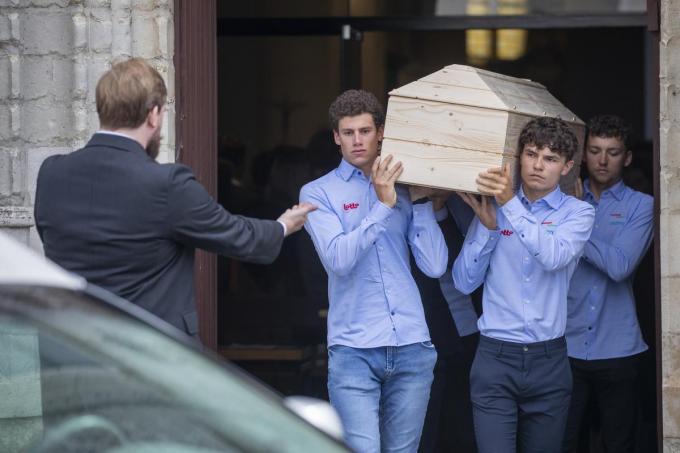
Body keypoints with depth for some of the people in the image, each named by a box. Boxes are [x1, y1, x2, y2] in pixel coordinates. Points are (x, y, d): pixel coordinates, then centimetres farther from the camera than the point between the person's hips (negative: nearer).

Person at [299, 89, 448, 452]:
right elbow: (338, 259, -12)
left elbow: (434, 266, 3)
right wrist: (383, 205, -14)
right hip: (354, 350, -3)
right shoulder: (318, 193, 5)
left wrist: (422, 201, 1)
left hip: (412, 346, 3)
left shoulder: (405, 190, 13)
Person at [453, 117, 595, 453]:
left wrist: (511, 205, -25)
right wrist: (487, 226, -8)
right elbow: (464, 281, 3)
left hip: (548, 362, 0)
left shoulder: (577, 213, 4)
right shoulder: (493, 208, 7)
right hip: (495, 359, 0)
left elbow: (554, 256, -18)